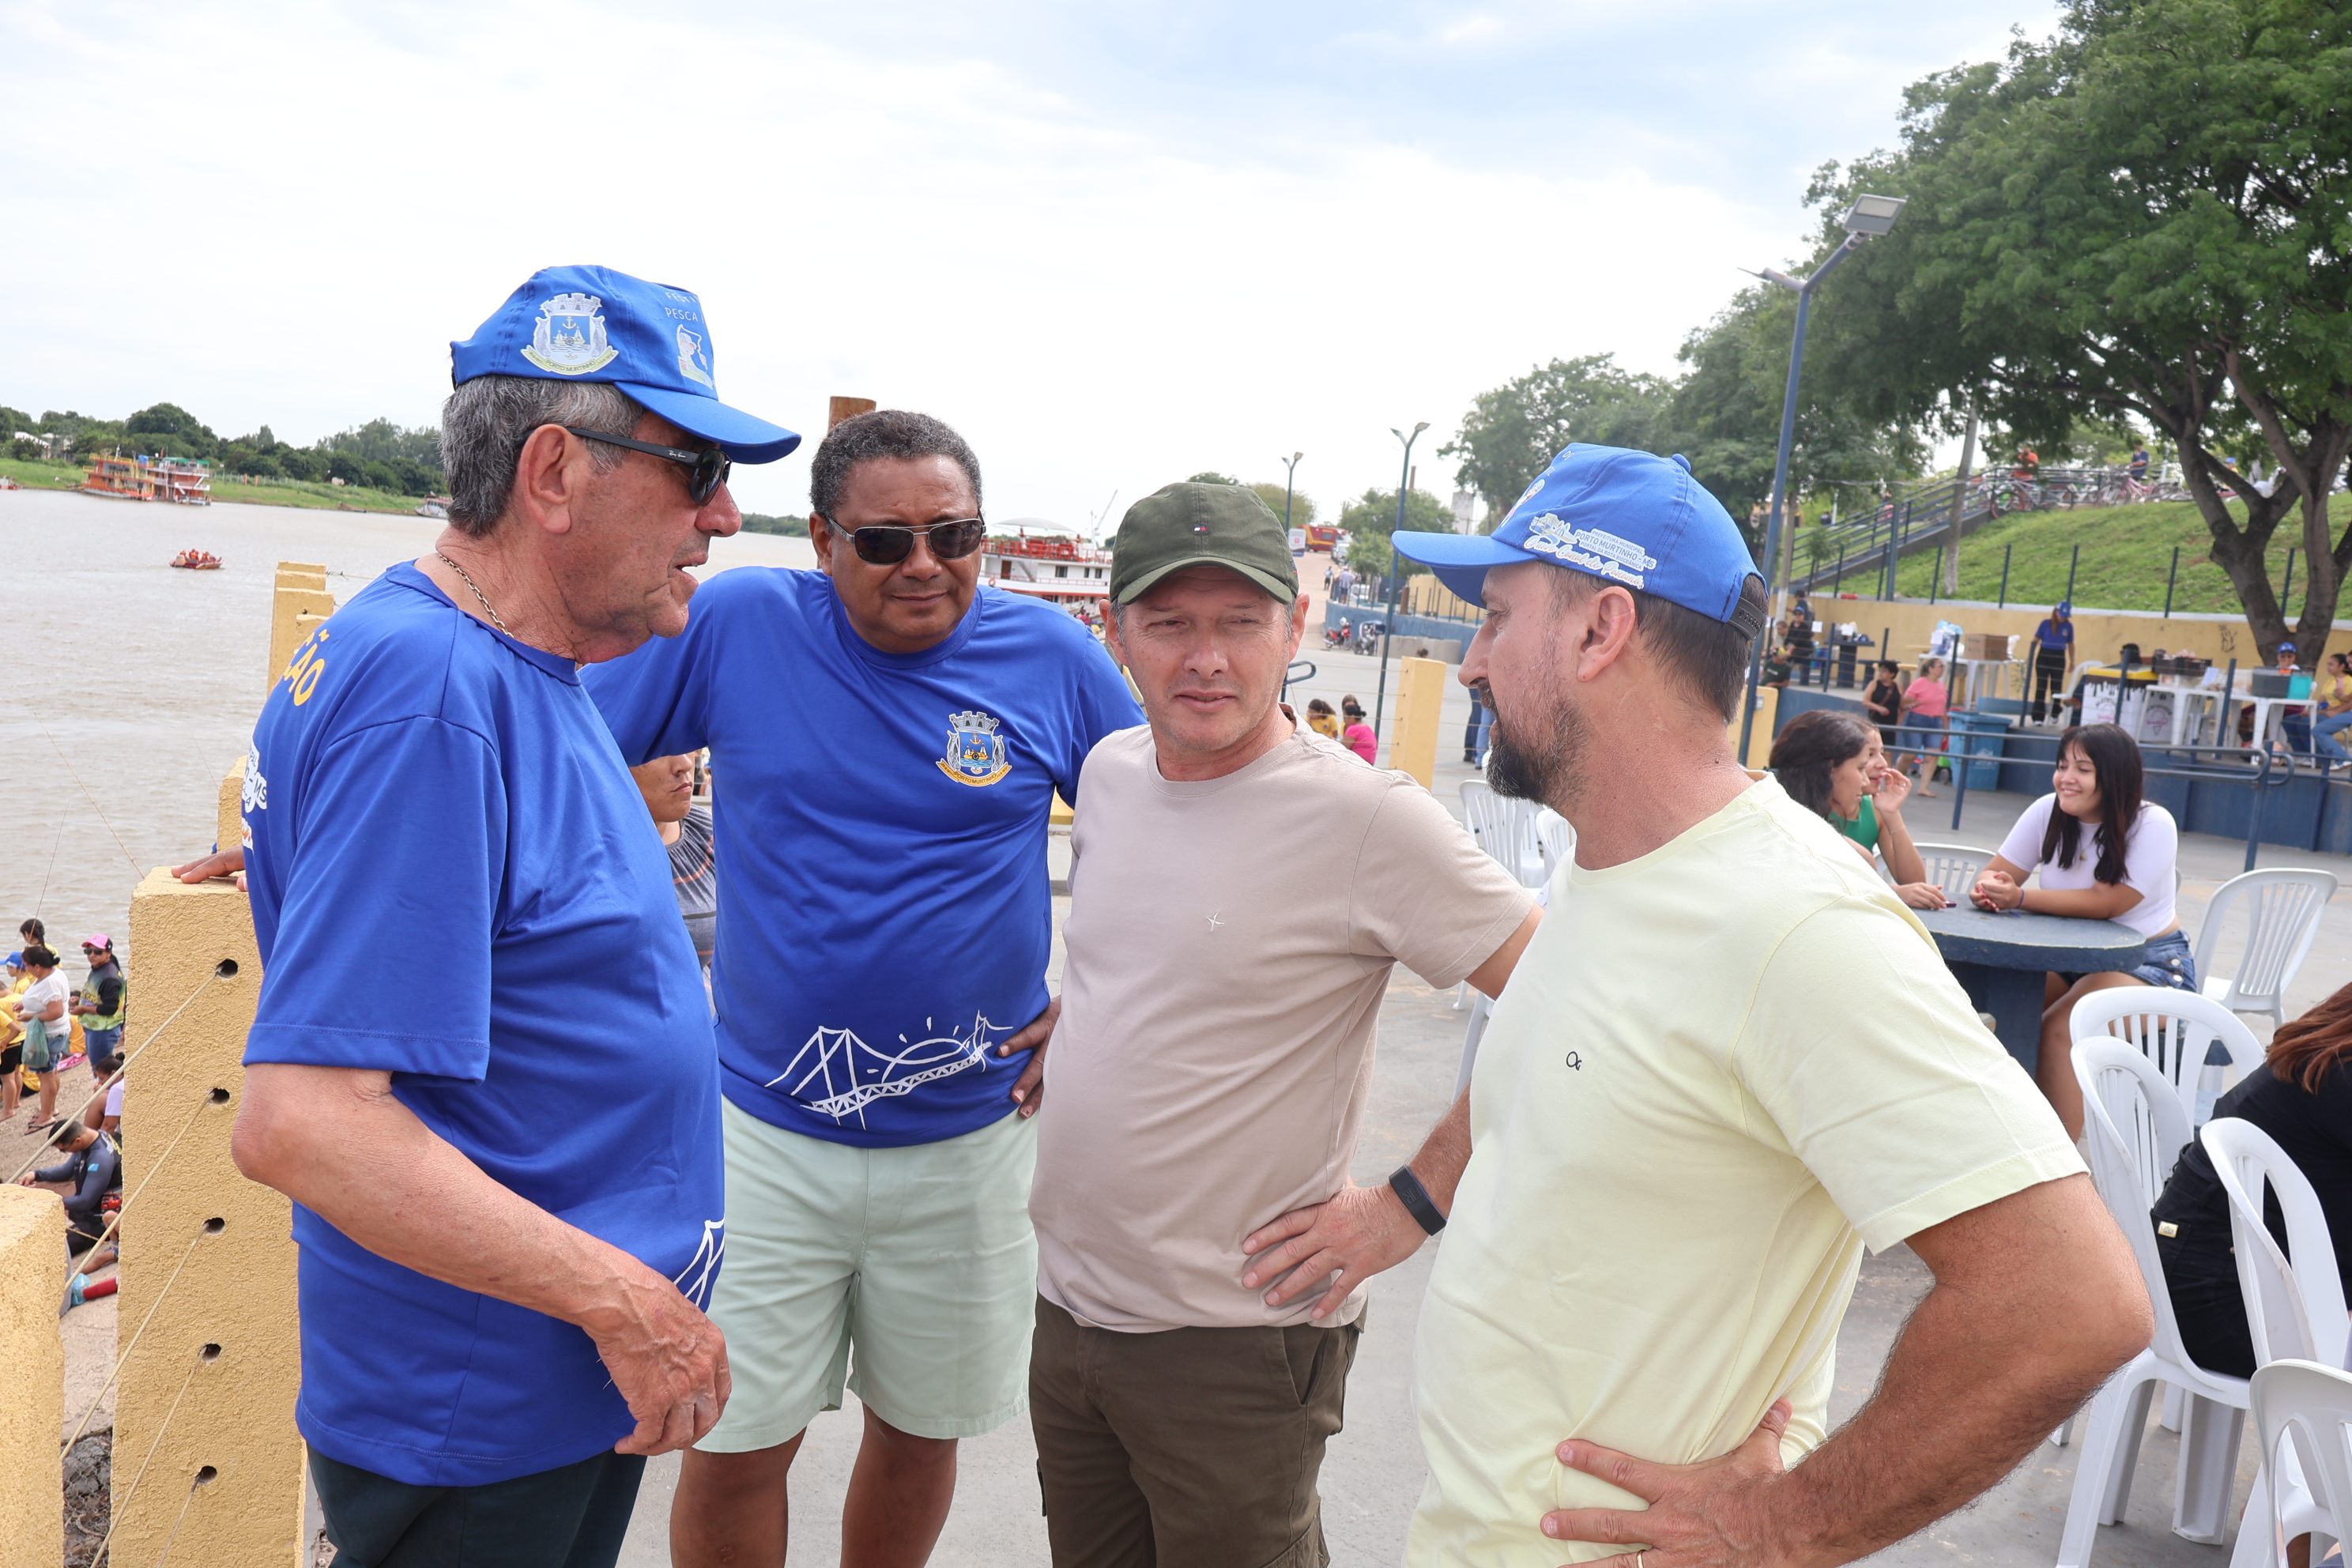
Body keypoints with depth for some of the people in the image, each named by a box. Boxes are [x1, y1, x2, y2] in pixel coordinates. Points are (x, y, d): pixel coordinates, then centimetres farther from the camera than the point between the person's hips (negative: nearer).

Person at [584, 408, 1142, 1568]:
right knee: (731, 1452, 7)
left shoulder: (1050, 655, -5)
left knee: (922, 1431, 19)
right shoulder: (738, 623, -8)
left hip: (971, 1137, 1)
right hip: (769, 1133, -1)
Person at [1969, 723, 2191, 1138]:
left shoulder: (2153, 825, -17)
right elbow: (1998, 871, -4)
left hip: (2151, 961, -5)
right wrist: (1988, 887, -29)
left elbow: (2105, 904, -24)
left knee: (2059, 1032, -29)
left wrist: (2020, 898, -33)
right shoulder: (2048, 811, -3)